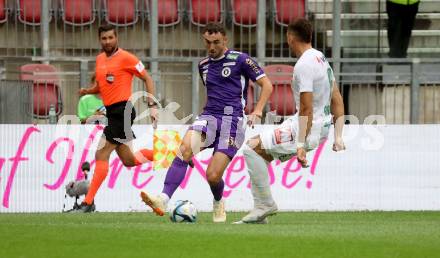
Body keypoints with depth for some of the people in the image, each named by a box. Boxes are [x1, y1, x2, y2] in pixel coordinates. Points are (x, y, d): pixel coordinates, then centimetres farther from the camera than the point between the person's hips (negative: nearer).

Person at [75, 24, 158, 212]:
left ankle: (88, 202, -10)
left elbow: (147, 78, -5)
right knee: (129, 161, 12)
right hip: (112, 112, 9)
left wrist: (152, 105, -12)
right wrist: (88, 91, 5)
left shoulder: (125, 58, -9)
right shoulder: (100, 59, 14)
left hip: (122, 110, -9)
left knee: (102, 155, -11)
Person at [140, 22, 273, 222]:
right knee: (186, 147, -29)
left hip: (232, 119, -4)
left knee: (213, 176, -13)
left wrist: (257, 112, -10)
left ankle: (218, 203, 25)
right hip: (209, 116, 4)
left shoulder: (240, 60, 0)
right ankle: (163, 200, -42)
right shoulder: (204, 65, 18)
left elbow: (266, 85, 1)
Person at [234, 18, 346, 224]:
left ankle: (265, 204, -4)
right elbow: (337, 101, 16)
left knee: (252, 148, -8)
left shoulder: (304, 65, -18)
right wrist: (338, 137, 16)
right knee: (260, 152, 16)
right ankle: (261, 211, 14)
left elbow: (306, 109, -22)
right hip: (322, 128, 10)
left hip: (308, 129, -10)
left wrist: (301, 146, -23)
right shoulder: (322, 59, 13)